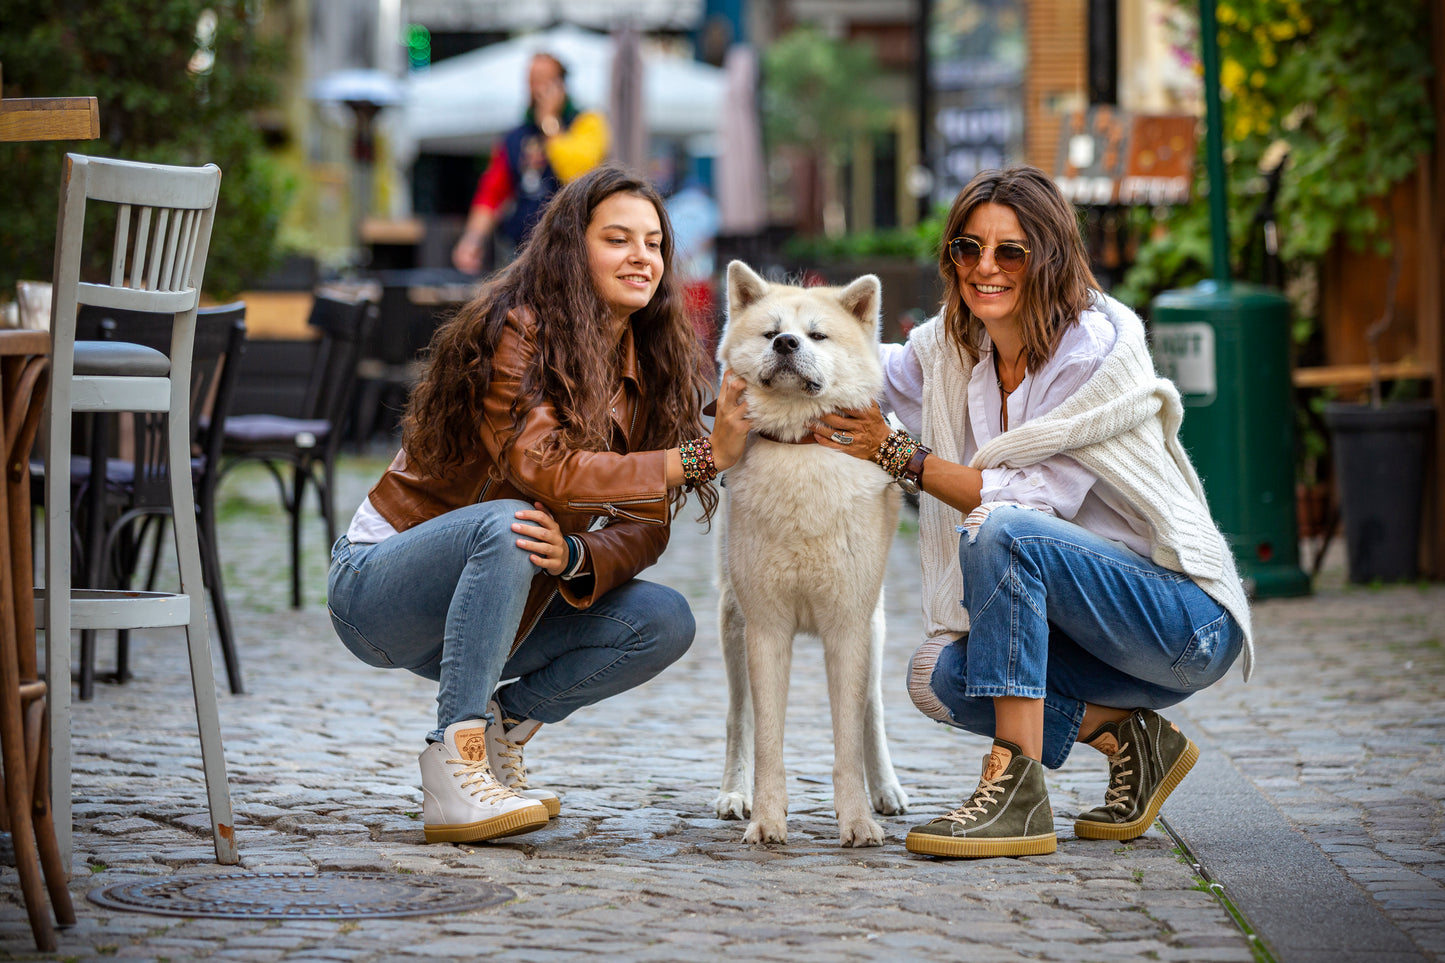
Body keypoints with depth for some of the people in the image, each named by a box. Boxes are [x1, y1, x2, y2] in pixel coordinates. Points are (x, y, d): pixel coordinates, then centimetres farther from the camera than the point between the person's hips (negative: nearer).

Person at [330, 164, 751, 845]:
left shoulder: (649, 367, 1)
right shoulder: (514, 333, -19)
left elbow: (645, 526, -7)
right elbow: (541, 470, -34)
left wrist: (575, 557, -30)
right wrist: (700, 456, -38)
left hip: (502, 604, 6)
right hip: (376, 582, -6)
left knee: (665, 623, -14)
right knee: (506, 525, -37)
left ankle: (504, 720, 5)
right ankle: (454, 770, -34)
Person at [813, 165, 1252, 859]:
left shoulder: (1097, 346, -17)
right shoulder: (952, 348, 4)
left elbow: (1041, 498, -22)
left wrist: (898, 455, -19)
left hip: (1190, 620, -8)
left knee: (998, 529, -29)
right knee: (938, 675, -14)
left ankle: (1018, 795, -31)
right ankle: (1129, 739, 5)